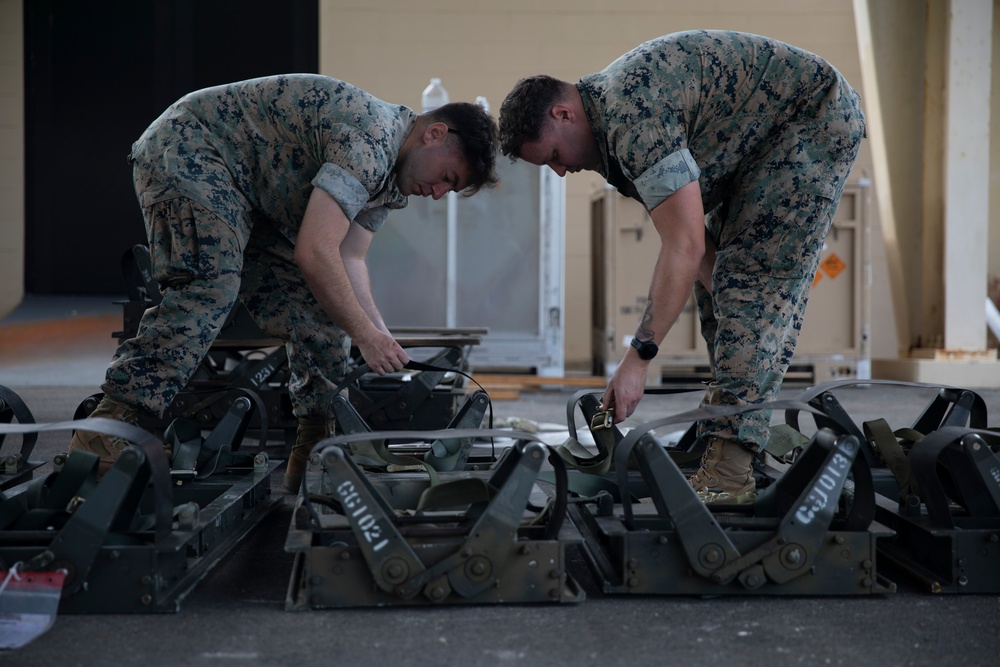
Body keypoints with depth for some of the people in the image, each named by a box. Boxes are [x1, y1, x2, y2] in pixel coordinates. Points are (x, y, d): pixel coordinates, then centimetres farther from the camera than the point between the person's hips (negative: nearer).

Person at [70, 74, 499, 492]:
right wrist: (366, 336, -24)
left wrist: (384, 340, -6)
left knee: (318, 305, 0)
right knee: (210, 289, -30)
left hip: (247, 195, 10)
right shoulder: (368, 139, -27)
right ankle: (107, 433, -35)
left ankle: (317, 454, 5)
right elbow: (315, 252, -33)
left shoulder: (389, 174, 6)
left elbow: (348, 260, 5)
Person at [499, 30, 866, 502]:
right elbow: (695, 235, 1)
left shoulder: (634, 117, -31)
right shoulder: (610, 117, 2)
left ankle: (728, 468, -23)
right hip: (767, 143, 11)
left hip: (817, 118, -11)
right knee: (723, 280, 11)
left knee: (755, 276, -19)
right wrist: (734, 313, -9)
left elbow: (685, 246, -35)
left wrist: (638, 358, -33)